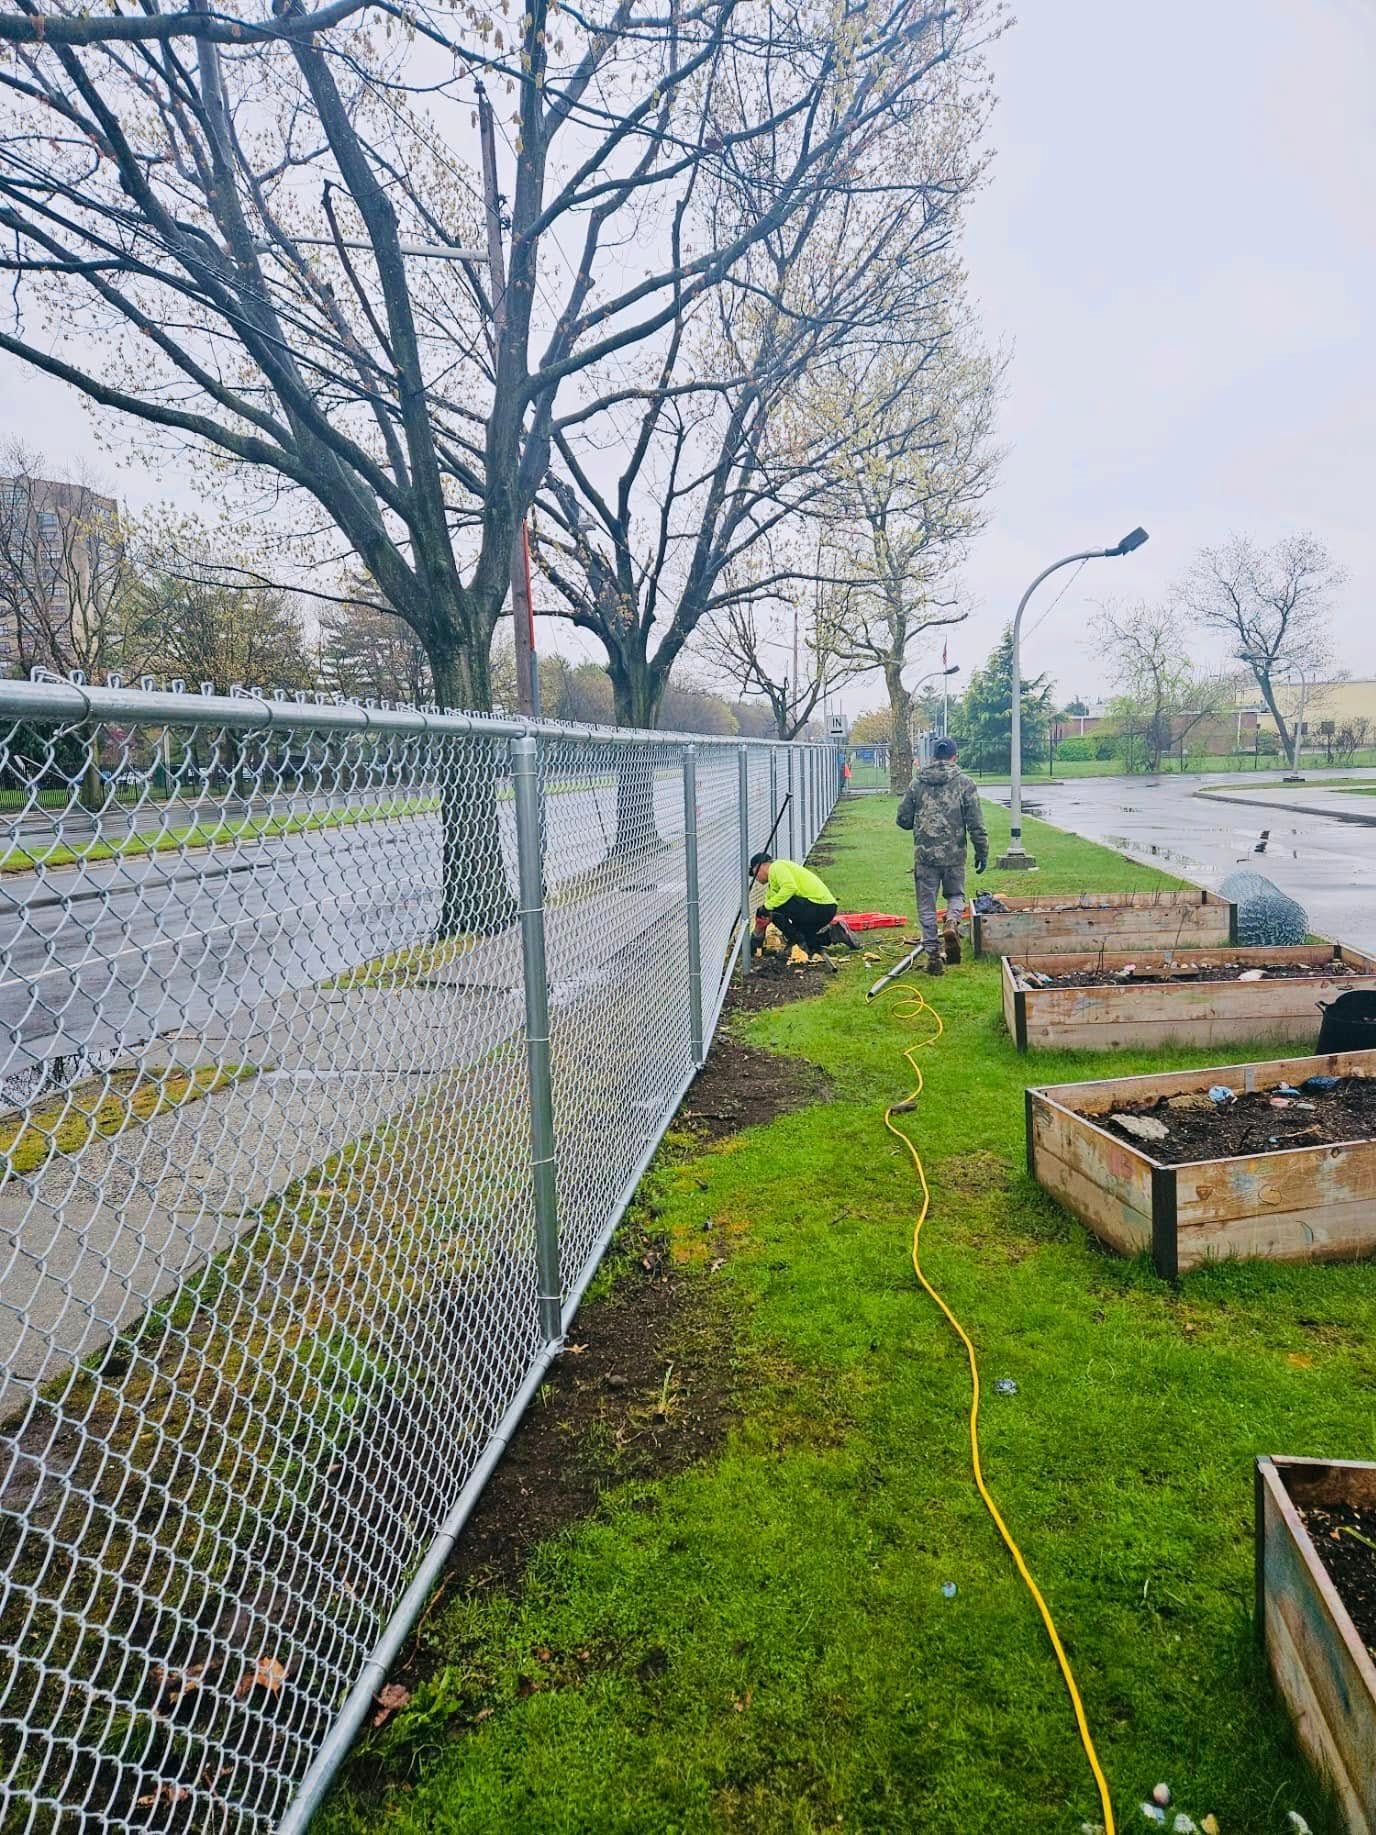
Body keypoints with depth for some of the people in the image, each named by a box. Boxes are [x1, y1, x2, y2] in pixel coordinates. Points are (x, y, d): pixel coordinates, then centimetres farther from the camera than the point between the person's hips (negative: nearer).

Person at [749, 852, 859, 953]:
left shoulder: (776, 867, -4)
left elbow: (790, 888, -24)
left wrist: (768, 906, -19)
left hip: (819, 904, -10)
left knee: (775, 908, -15)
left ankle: (802, 943, -8)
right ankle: (832, 933, 12)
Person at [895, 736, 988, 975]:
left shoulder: (917, 783, 3)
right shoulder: (964, 783, -2)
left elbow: (903, 819, 7)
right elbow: (976, 824, -4)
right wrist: (982, 853, 5)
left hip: (924, 854, 1)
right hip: (954, 854, 0)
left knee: (926, 906, 8)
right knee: (956, 894, 21)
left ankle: (933, 955, 7)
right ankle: (952, 923, -10)